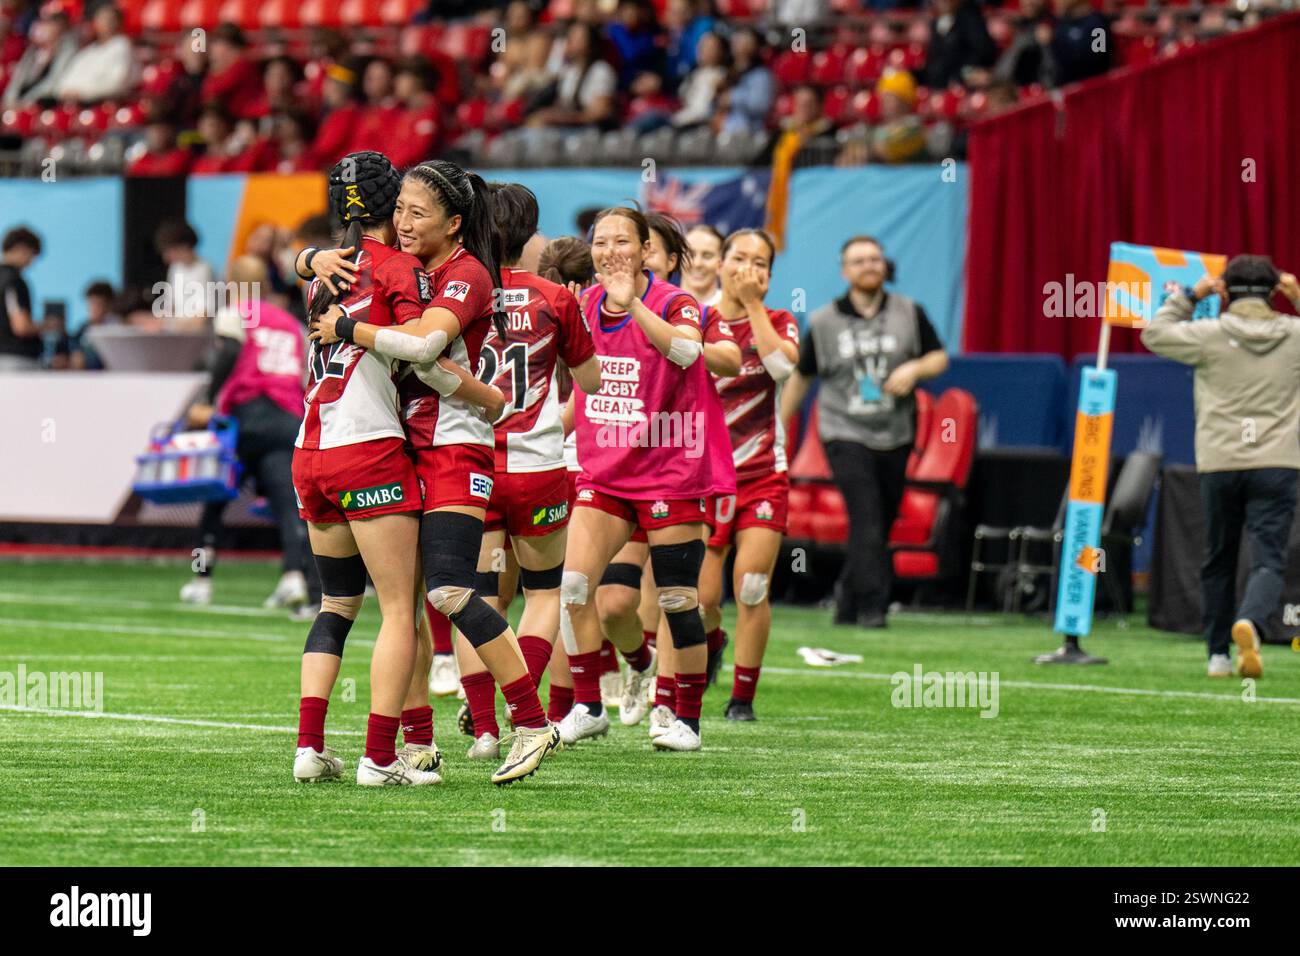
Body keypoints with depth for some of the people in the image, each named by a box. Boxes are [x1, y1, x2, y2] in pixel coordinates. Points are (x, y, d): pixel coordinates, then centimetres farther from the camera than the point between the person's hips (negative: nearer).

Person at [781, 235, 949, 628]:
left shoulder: (909, 313, 6)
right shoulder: (823, 322, 2)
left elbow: (939, 358, 10)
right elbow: (801, 377, 10)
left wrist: (914, 369, -12)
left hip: (894, 435, 3)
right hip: (846, 434, -3)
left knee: (881, 525, 6)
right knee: (866, 519, -17)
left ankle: (848, 597, 23)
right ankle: (871, 606, -19)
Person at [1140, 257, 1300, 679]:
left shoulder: (1210, 335, -2)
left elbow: (1155, 334, 12)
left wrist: (1188, 296, 17)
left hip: (1219, 464, 0)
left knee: (1218, 561, 14)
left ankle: (1218, 653, 16)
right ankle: (1250, 622, -34)